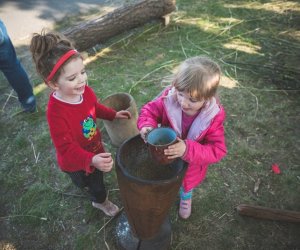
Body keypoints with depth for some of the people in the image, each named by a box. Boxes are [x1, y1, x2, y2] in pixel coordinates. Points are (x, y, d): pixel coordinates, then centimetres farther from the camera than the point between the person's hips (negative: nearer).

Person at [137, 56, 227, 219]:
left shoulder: (213, 116, -33)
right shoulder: (168, 99, -32)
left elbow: (217, 150, -32)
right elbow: (149, 110, -16)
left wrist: (188, 150, -48)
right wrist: (146, 125, -39)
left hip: (191, 166, 0)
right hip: (165, 158, 0)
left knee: (186, 184, 36)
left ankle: (185, 198, 74)